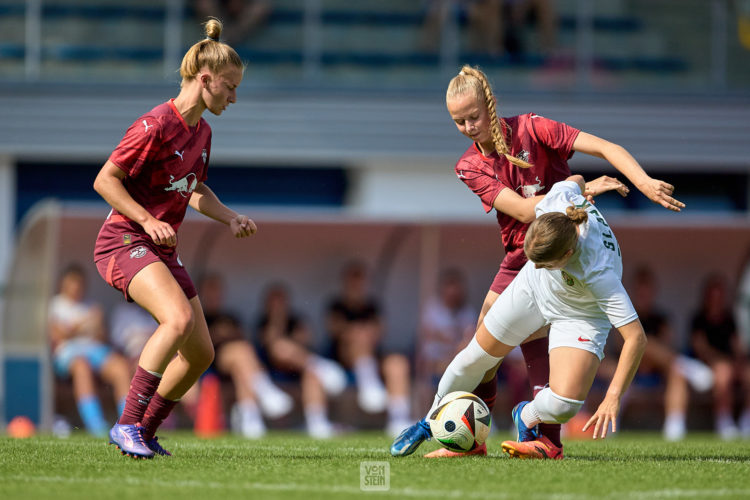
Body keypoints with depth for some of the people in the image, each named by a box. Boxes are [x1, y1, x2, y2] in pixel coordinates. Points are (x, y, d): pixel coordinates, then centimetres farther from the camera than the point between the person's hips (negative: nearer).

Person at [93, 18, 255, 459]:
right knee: (179, 319, -32)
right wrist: (148, 220, -23)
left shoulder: (202, 132, 10)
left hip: (164, 250, 9)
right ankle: (128, 425, -27)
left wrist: (231, 217, 8)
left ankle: (144, 431, 20)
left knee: (200, 354, 5)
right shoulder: (156, 125, -17)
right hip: (124, 242, -9)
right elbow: (105, 180, -15)